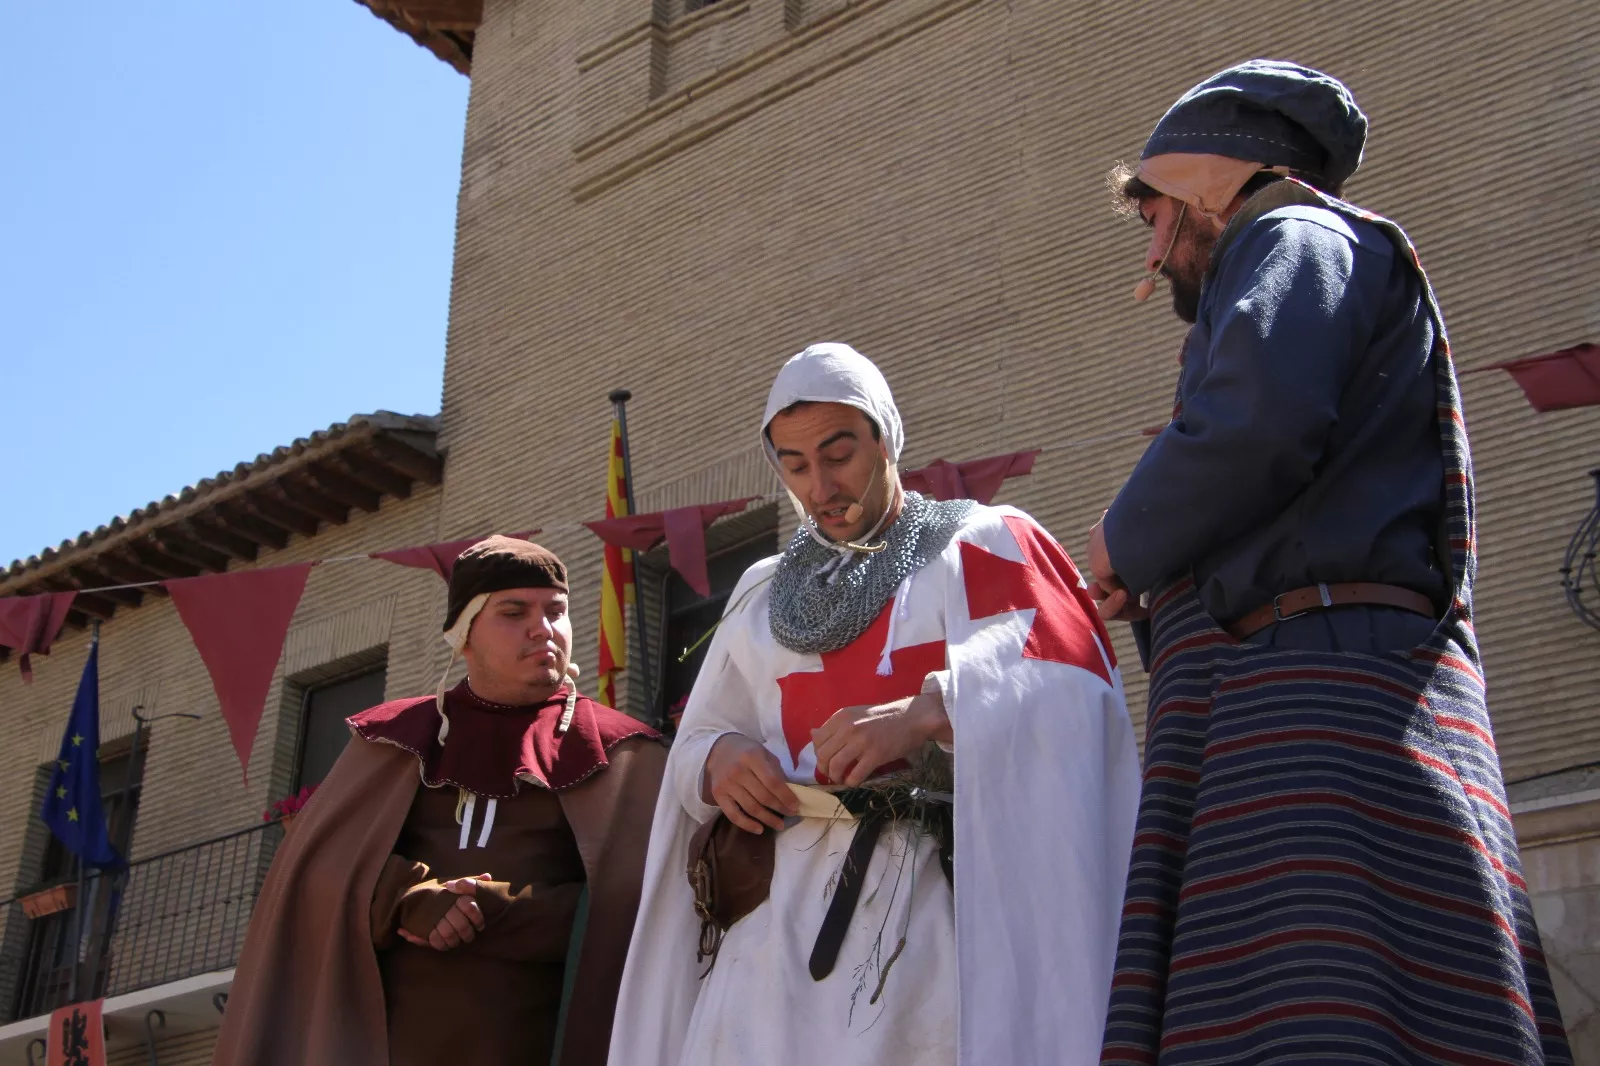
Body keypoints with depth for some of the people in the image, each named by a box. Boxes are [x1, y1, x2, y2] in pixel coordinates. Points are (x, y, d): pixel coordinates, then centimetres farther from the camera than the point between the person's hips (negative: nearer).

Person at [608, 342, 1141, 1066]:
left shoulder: (985, 545, 10)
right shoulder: (764, 594, 22)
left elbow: (1068, 688, -6)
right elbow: (695, 743, 20)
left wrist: (926, 715, -21)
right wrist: (718, 758, -4)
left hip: (943, 895, -3)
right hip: (784, 904, 4)